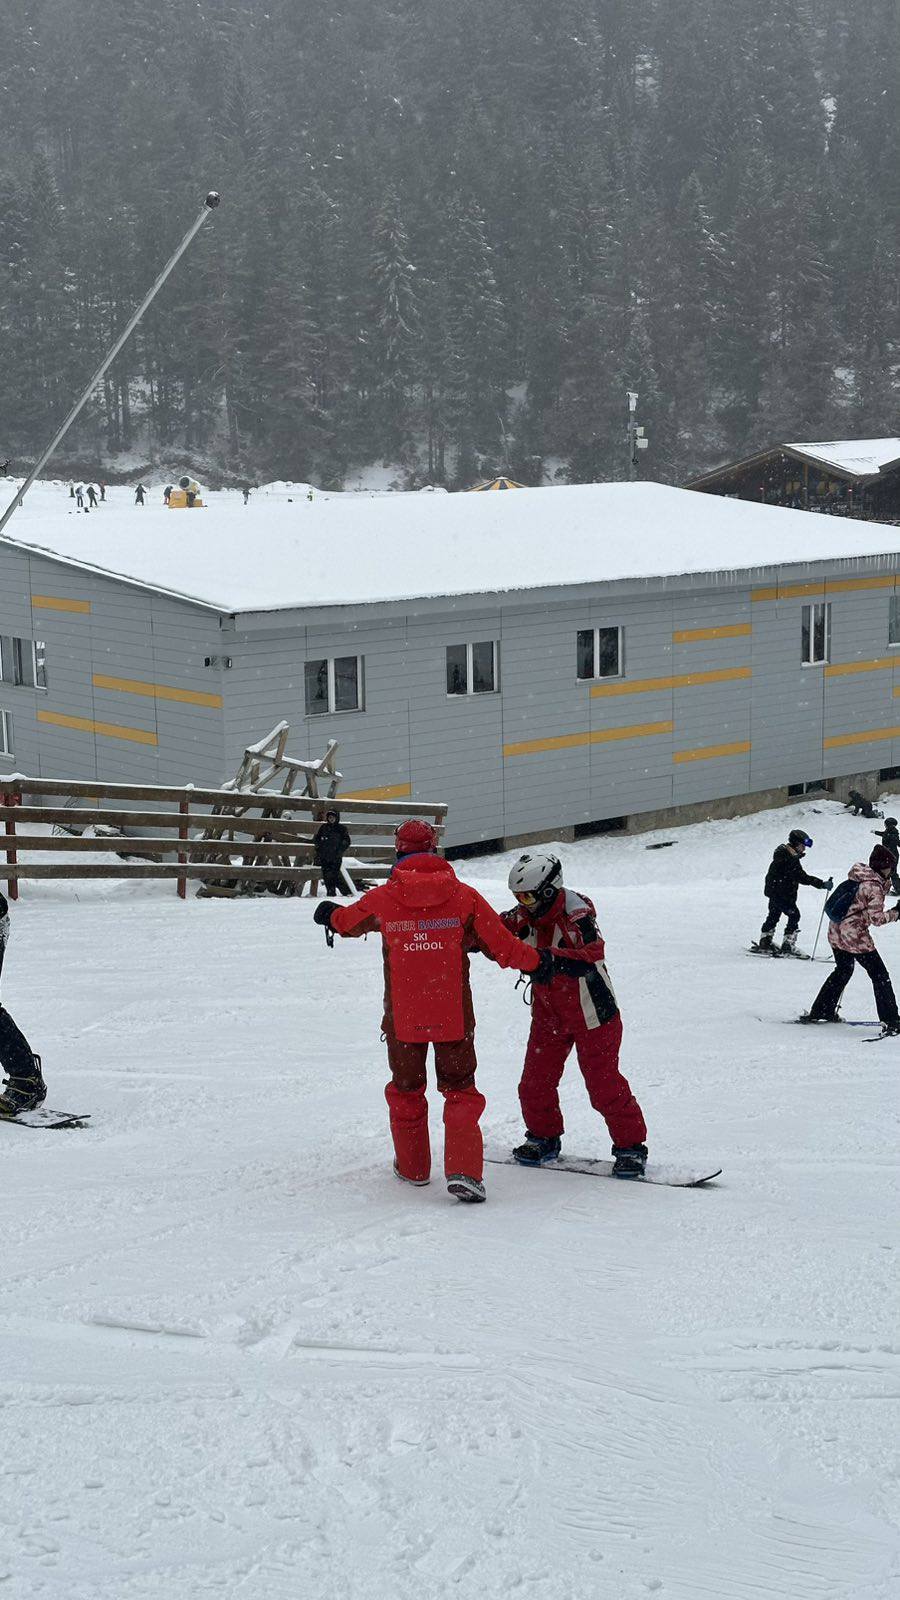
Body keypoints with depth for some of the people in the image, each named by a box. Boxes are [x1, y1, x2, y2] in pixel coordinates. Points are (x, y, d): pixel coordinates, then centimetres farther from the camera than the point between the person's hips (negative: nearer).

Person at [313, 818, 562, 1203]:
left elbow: (347, 921, 19)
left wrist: (329, 915, 43)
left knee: (405, 1090, 21)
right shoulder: (464, 897, -6)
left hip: (402, 1017, 1)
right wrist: (536, 961, 18)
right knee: (460, 1092, 10)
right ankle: (463, 1170, -9)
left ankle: (412, 1166, 31)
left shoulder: (382, 899, -3)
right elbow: (503, 947, -2)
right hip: (454, 1016, -1)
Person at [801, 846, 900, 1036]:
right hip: (855, 935, -8)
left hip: (835, 931, 8)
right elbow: (876, 918, -16)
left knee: (843, 970, 27)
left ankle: (820, 1011, 31)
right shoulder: (874, 885, -15)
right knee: (879, 974, 0)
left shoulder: (856, 876, 8)